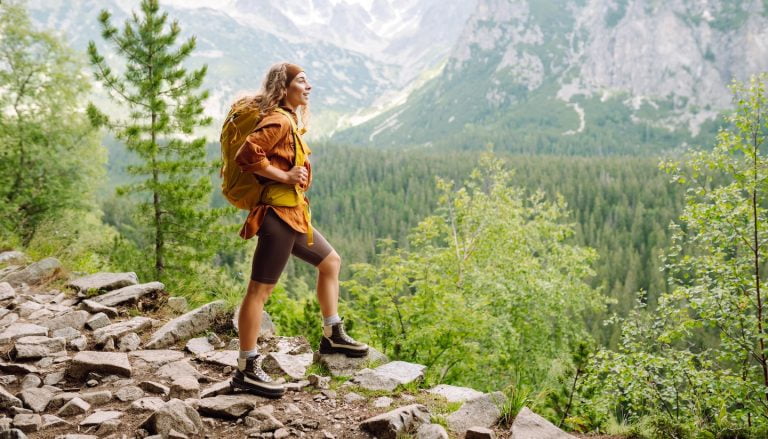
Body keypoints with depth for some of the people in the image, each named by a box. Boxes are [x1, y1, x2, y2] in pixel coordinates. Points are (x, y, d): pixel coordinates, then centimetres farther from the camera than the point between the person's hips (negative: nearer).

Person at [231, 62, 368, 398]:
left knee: (331, 262, 20)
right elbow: (247, 155, -22)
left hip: (294, 215, 11)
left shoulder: (289, 121, 19)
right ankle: (246, 370, -3)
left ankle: (333, 336, 30)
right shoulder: (279, 121, -11)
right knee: (260, 289, -8)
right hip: (279, 213, -11)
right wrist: (284, 176, -17)